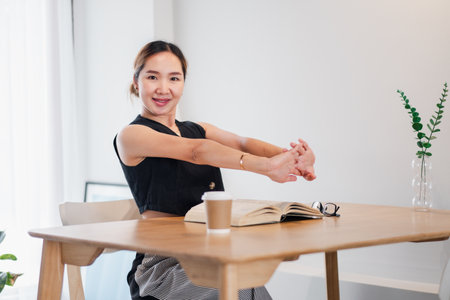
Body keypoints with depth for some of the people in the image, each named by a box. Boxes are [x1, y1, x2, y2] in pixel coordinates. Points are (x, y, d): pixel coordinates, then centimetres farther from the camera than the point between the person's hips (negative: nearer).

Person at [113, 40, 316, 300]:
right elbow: (196, 151, -16)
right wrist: (266, 166, -30)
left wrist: (292, 157, -23)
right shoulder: (131, 135, 0)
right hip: (162, 265, -5)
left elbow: (242, 143, -2)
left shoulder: (198, 130, 19)